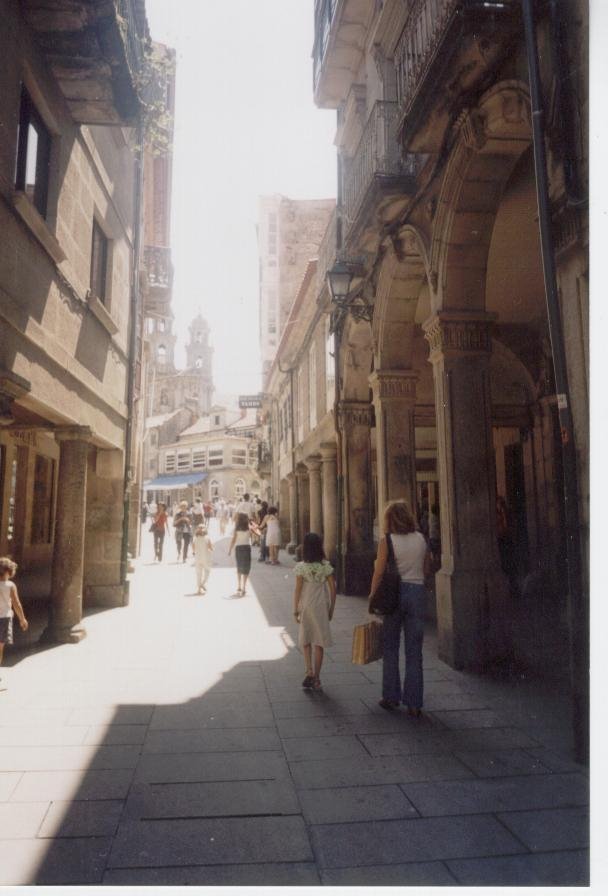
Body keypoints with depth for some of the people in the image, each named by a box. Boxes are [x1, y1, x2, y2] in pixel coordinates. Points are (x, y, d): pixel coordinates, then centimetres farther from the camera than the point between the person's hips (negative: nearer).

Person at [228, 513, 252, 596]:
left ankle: (239, 587, 27)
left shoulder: (236, 529, -1)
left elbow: (233, 540, -5)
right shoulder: (248, 528, -5)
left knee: (239, 568, 18)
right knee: (246, 568, 1)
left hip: (238, 548, 3)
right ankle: (243, 588, -8)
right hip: (246, 547, -2)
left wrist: (230, 550, 1)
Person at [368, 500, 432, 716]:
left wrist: (372, 598, 3)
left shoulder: (386, 541, -8)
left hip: (394, 593, -2)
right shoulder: (421, 539, 3)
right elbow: (427, 570, 9)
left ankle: (391, 697, 18)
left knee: (390, 649, 12)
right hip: (417, 593, 3)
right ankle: (413, 703, 10)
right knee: (414, 651, 8)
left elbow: (379, 573, -7)